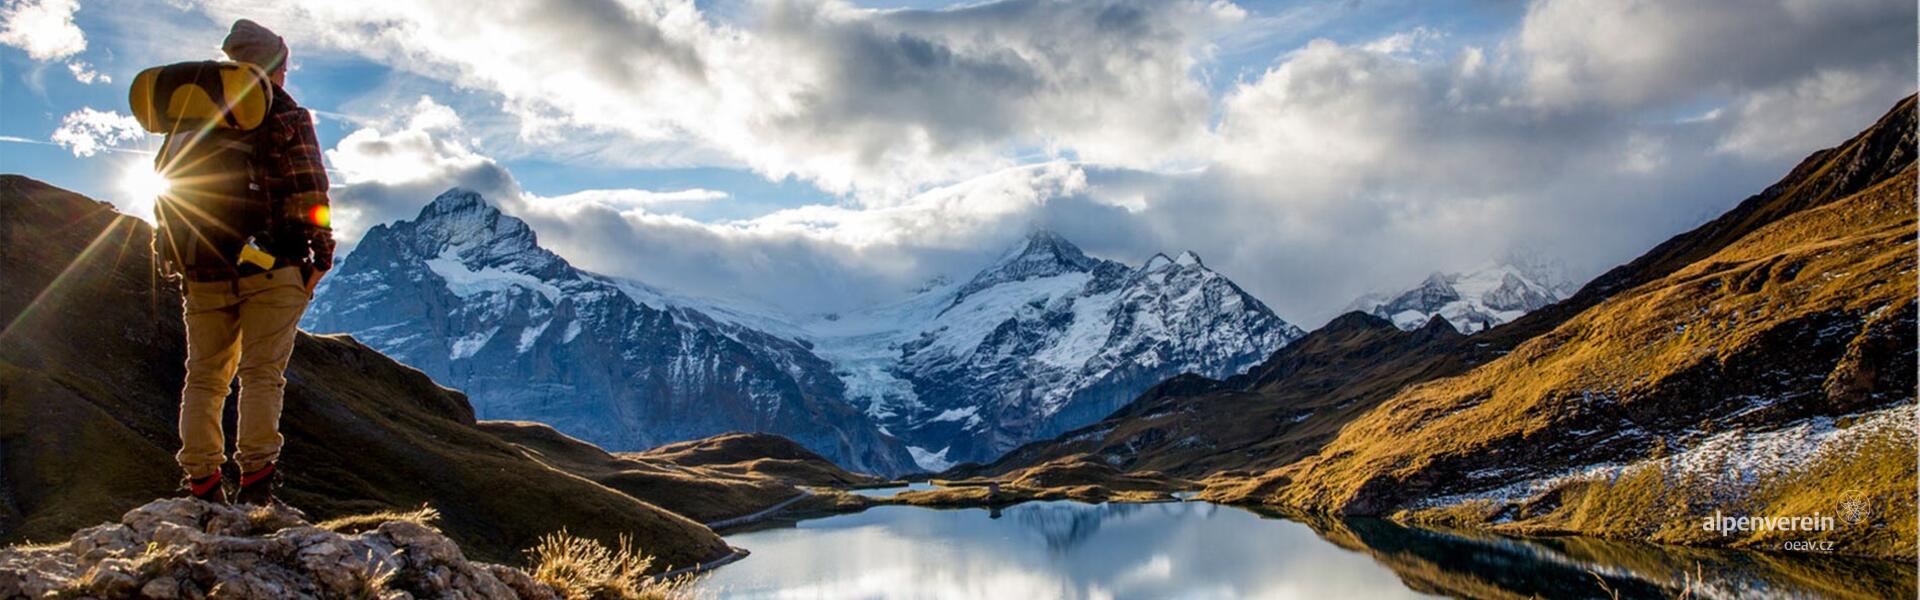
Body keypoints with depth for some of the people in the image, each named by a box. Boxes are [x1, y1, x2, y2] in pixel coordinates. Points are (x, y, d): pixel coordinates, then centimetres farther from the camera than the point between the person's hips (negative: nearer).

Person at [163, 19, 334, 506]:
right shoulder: (287, 117, -2)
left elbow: (166, 177, 16)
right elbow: (309, 193, -7)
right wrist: (322, 251, -1)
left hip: (204, 269, 5)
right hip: (270, 265, -4)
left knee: (204, 375, 10)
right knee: (262, 373, -3)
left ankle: (202, 483, 8)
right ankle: (255, 476, -9)